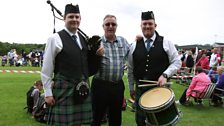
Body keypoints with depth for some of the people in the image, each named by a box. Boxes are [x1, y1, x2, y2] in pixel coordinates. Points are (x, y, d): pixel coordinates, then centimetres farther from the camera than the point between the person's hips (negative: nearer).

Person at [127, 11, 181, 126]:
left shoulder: (166, 43, -1)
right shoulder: (134, 46, 5)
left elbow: (177, 62, -1)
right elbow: (130, 69, 10)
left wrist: (165, 75, -16)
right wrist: (131, 88, 11)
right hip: (140, 89, 2)